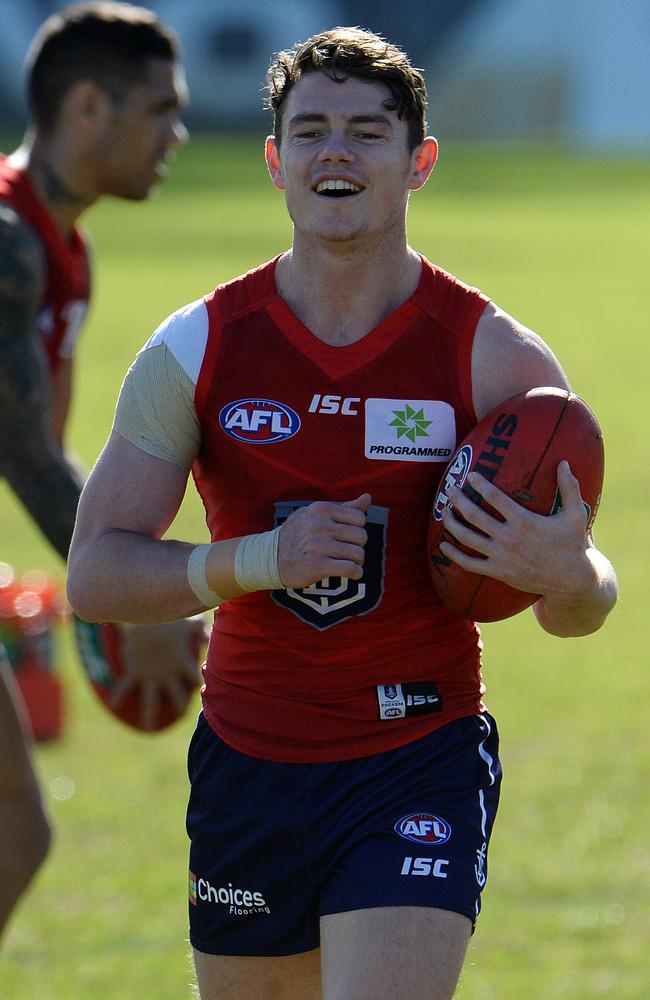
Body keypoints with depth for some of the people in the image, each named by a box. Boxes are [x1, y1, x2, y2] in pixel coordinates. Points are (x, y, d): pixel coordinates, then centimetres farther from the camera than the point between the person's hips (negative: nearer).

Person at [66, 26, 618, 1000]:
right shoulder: (195, 350, -1)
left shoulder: (497, 359, -5)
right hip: (248, 763, 3)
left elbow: (582, 607, 1)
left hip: (421, 763, -3)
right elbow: (94, 574, -4)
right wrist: (262, 560, -20)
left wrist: (561, 573, -24)